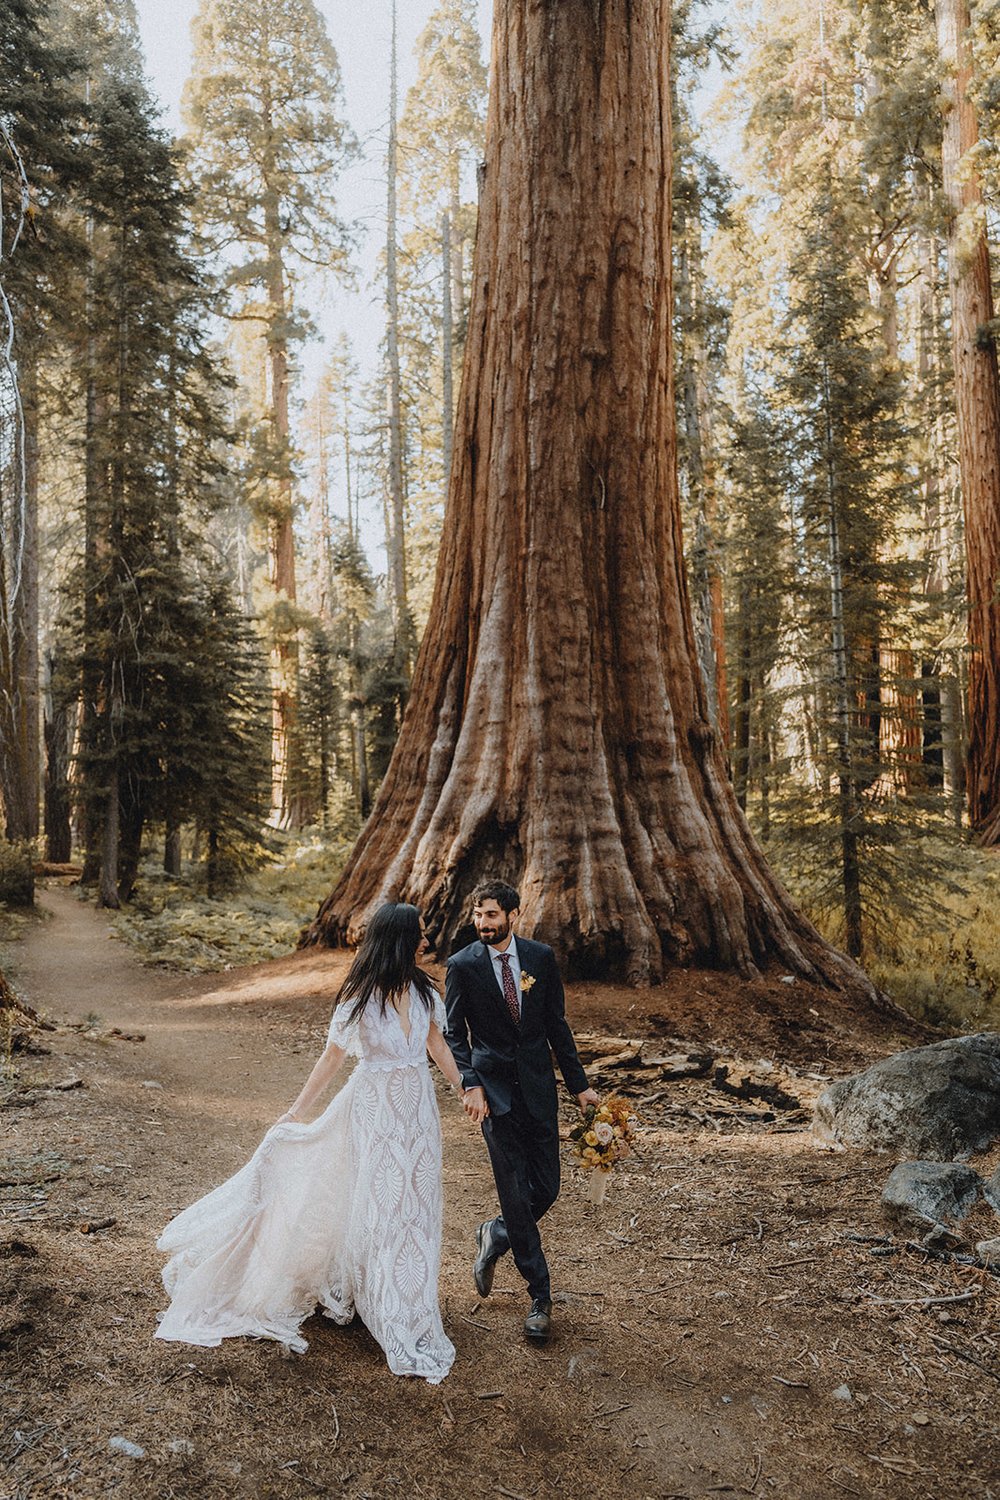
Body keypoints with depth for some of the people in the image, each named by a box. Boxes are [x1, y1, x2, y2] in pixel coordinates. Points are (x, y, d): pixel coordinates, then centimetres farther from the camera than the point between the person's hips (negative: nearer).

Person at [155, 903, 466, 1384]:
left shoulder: (424, 990, -2)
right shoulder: (358, 997, -16)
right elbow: (331, 1057, -7)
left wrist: (465, 1091, 15)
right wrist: (296, 1111, -2)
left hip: (418, 1107, 5)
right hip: (375, 1109, -4)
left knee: (415, 1204, 13)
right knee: (376, 1204, 4)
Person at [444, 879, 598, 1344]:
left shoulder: (541, 957, 1)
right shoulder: (462, 965, -6)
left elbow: (556, 1024, 7)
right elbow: (454, 1034, -3)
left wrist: (579, 1084, 8)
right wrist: (470, 1084, -17)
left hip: (538, 1085, 3)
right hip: (494, 1088, -3)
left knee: (546, 1189, 4)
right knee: (515, 1192, -1)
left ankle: (495, 1236, 34)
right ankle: (540, 1298, 15)